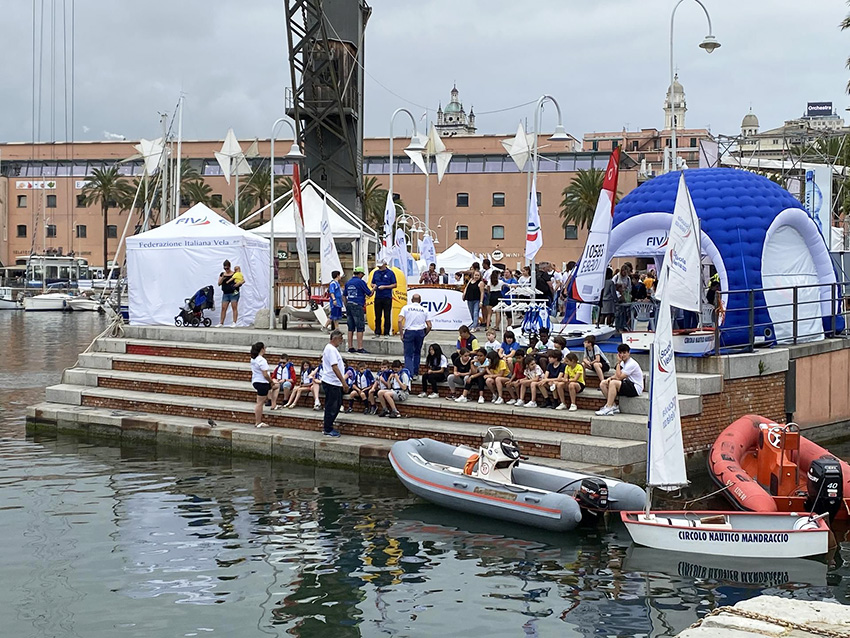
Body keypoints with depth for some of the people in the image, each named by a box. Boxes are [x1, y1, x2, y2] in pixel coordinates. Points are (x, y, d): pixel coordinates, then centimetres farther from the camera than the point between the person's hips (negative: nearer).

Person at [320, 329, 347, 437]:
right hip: (331, 383, -11)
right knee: (332, 406, -3)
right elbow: (335, 367, -23)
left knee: (337, 405, 16)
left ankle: (327, 425, 23)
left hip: (334, 383, 11)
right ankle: (327, 430, 5)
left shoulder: (331, 348, 16)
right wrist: (343, 381, -21)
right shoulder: (331, 349, -18)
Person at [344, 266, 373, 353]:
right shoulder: (360, 282, -8)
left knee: (351, 328, 10)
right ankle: (360, 348, -6)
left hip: (349, 305, 7)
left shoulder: (348, 283, 12)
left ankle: (350, 347, 11)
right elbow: (369, 294, -4)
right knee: (360, 328, -3)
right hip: (358, 306, -7)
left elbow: (345, 296, 16)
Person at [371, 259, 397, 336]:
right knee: (377, 316, 5)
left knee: (387, 316, -1)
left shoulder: (390, 273, 0)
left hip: (387, 297, -4)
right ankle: (377, 332, 11)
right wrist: (374, 286, -4)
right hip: (378, 297, 4)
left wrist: (384, 287, -12)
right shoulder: (376, 273, 13)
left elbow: (395, 285, -2)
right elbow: (372, 283, 20)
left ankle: (386, 333, 4)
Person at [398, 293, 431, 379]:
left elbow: (400, 321, -10)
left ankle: (409, 374, -10)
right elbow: (429, 326, 4)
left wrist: (401, 334, -4)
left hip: (409, 331, -2)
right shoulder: (424, 310, 8)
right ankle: (415, 373, 20)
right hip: (420, 332, 2)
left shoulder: (406, 308, 2)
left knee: (408, 355, 2)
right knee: (417, 353, 18)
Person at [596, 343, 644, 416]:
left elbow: (619, 377, -22)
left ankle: (608, 408, -29)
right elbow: (617, 376, 16)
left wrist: (618, 363, -15)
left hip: (635, 389, -9)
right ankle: (614, 406, -9)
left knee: (613, 383, -32)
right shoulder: (623, 362, 10)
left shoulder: (632, 364, -18)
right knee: (603, 384, -3)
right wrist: (610, 378, -8)